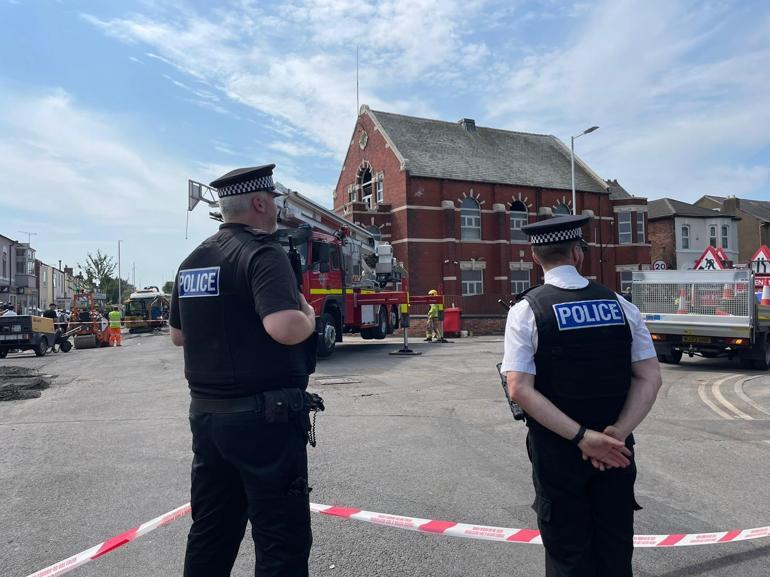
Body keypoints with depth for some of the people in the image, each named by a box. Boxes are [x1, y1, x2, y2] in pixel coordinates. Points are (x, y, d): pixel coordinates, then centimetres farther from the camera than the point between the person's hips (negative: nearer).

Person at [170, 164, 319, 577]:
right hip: (265, 416, -8)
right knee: (283, 539, 2)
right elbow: (286, 328, -29)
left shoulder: (193, 261, 11)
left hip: (206, 413, 8)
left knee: (211, 532, 19)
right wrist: (309, 317, -8)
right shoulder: (262, 253, -14)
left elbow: (177, 335, 20)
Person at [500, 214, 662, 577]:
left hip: (557, 450, -3)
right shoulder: (620, 305, -1)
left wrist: (581, 436, -16)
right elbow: (650, 378, -4)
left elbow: (520, 389, -18)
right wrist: (616, 433, -10)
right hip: (617, 451, 3)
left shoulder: (526, 310, -10)